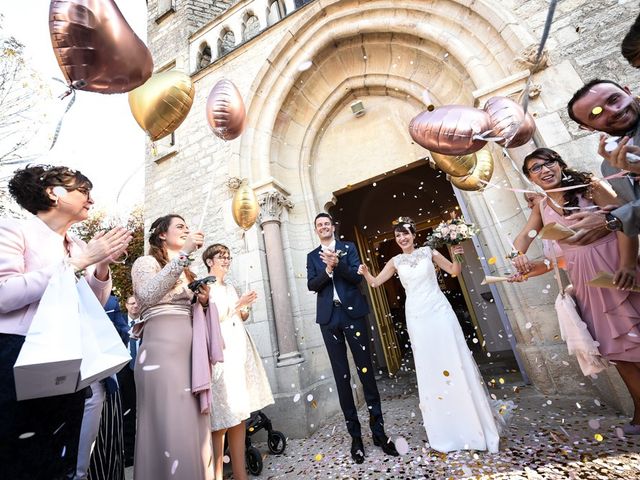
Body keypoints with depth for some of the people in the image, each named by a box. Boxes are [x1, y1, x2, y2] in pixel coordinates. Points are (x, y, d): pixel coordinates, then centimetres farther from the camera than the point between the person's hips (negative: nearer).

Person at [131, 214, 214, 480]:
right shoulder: (146, 262, 3)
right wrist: (184, 253, -21)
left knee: (193, 427, 9)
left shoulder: (185, 272, 23)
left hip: (190, 350, 7)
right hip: (162, 349, -7)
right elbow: (147, 296, -19)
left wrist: (202, 302, 5)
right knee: (169, 430, -6)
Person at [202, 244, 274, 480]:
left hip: (239, 349, 7)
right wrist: (238, 304, -12)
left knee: (239, 414, 10)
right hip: (221, 352, -7)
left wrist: (245, 308, 3)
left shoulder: (230, 288, 18)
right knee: (222, 418, -4)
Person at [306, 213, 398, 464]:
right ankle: (355, 435, 19)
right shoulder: (312, 256, 13)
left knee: (365, 370, 1)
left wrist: (338, 263, -17)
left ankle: (378, 430, 17)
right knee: (341, 375, 6)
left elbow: (358, 276, -3)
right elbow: (311, 285, 0)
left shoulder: (348, 247, 9)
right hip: (329, 317, 2)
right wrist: (328, 269, -16)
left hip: (352, 312, -1)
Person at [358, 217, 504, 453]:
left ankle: (474, 427, 23)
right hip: (417, 316, 1)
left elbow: (454, 271, 9)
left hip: (439, 311, -1)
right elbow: (375, 282, 3)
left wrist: (456, 256, -10)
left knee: (454, 361, 3)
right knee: (428, 368, 7)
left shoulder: (428, 252, 3)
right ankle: (447, 432, 27)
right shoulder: (396, 261, 5)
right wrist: (366, 273, -17)